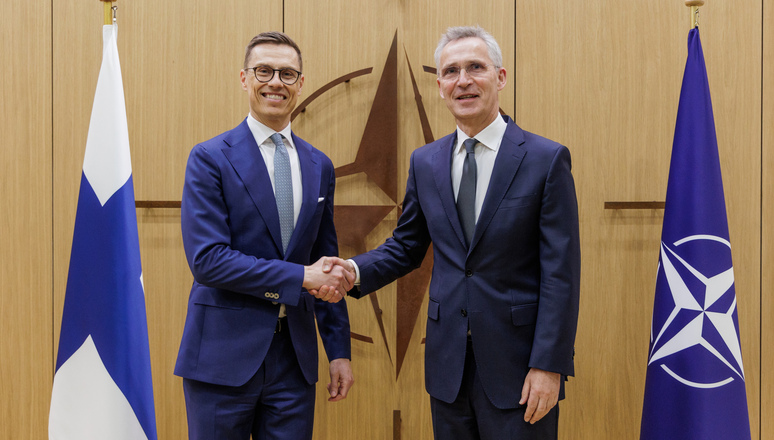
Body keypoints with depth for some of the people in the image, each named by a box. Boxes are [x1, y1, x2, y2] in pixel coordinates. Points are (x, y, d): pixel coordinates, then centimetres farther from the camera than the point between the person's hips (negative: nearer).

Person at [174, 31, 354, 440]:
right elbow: (207, 260, -15)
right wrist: (300, 276, -16)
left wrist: (339, 350, 10)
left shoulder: (319, 166, 9)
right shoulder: (210, 158, -6)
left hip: (294, 356, 4)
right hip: (224, 356, -4)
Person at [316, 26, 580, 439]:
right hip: (448, 362, 4)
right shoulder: (425, 162, 7)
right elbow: (406, 245, 13)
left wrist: (549, 365, -14)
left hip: (516, 365, -4)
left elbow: (560, 272, -9)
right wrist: (356, 270, -7)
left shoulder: (547, 159, -7)